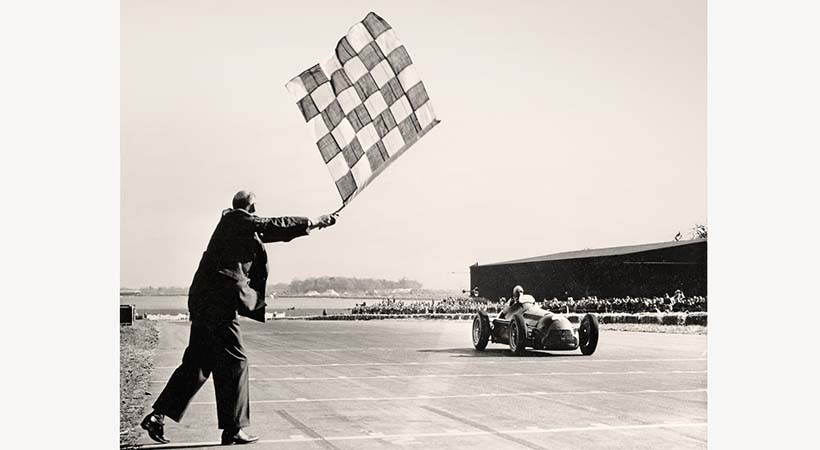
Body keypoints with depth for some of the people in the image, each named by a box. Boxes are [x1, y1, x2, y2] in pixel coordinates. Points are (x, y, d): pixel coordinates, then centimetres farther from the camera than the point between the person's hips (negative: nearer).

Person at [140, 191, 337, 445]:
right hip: (219, 301, -10)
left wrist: (311, 224, 22)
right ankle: (233, 429, 2)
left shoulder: (233, 222, 20)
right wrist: (314, 222, -6)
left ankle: (157, 417, 13)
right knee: (234, 362, -3)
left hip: (204, 300, 10)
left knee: (197, 363, 13)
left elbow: (270, 232, 25)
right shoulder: (238, 220, -7)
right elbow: (274, 226, -13)